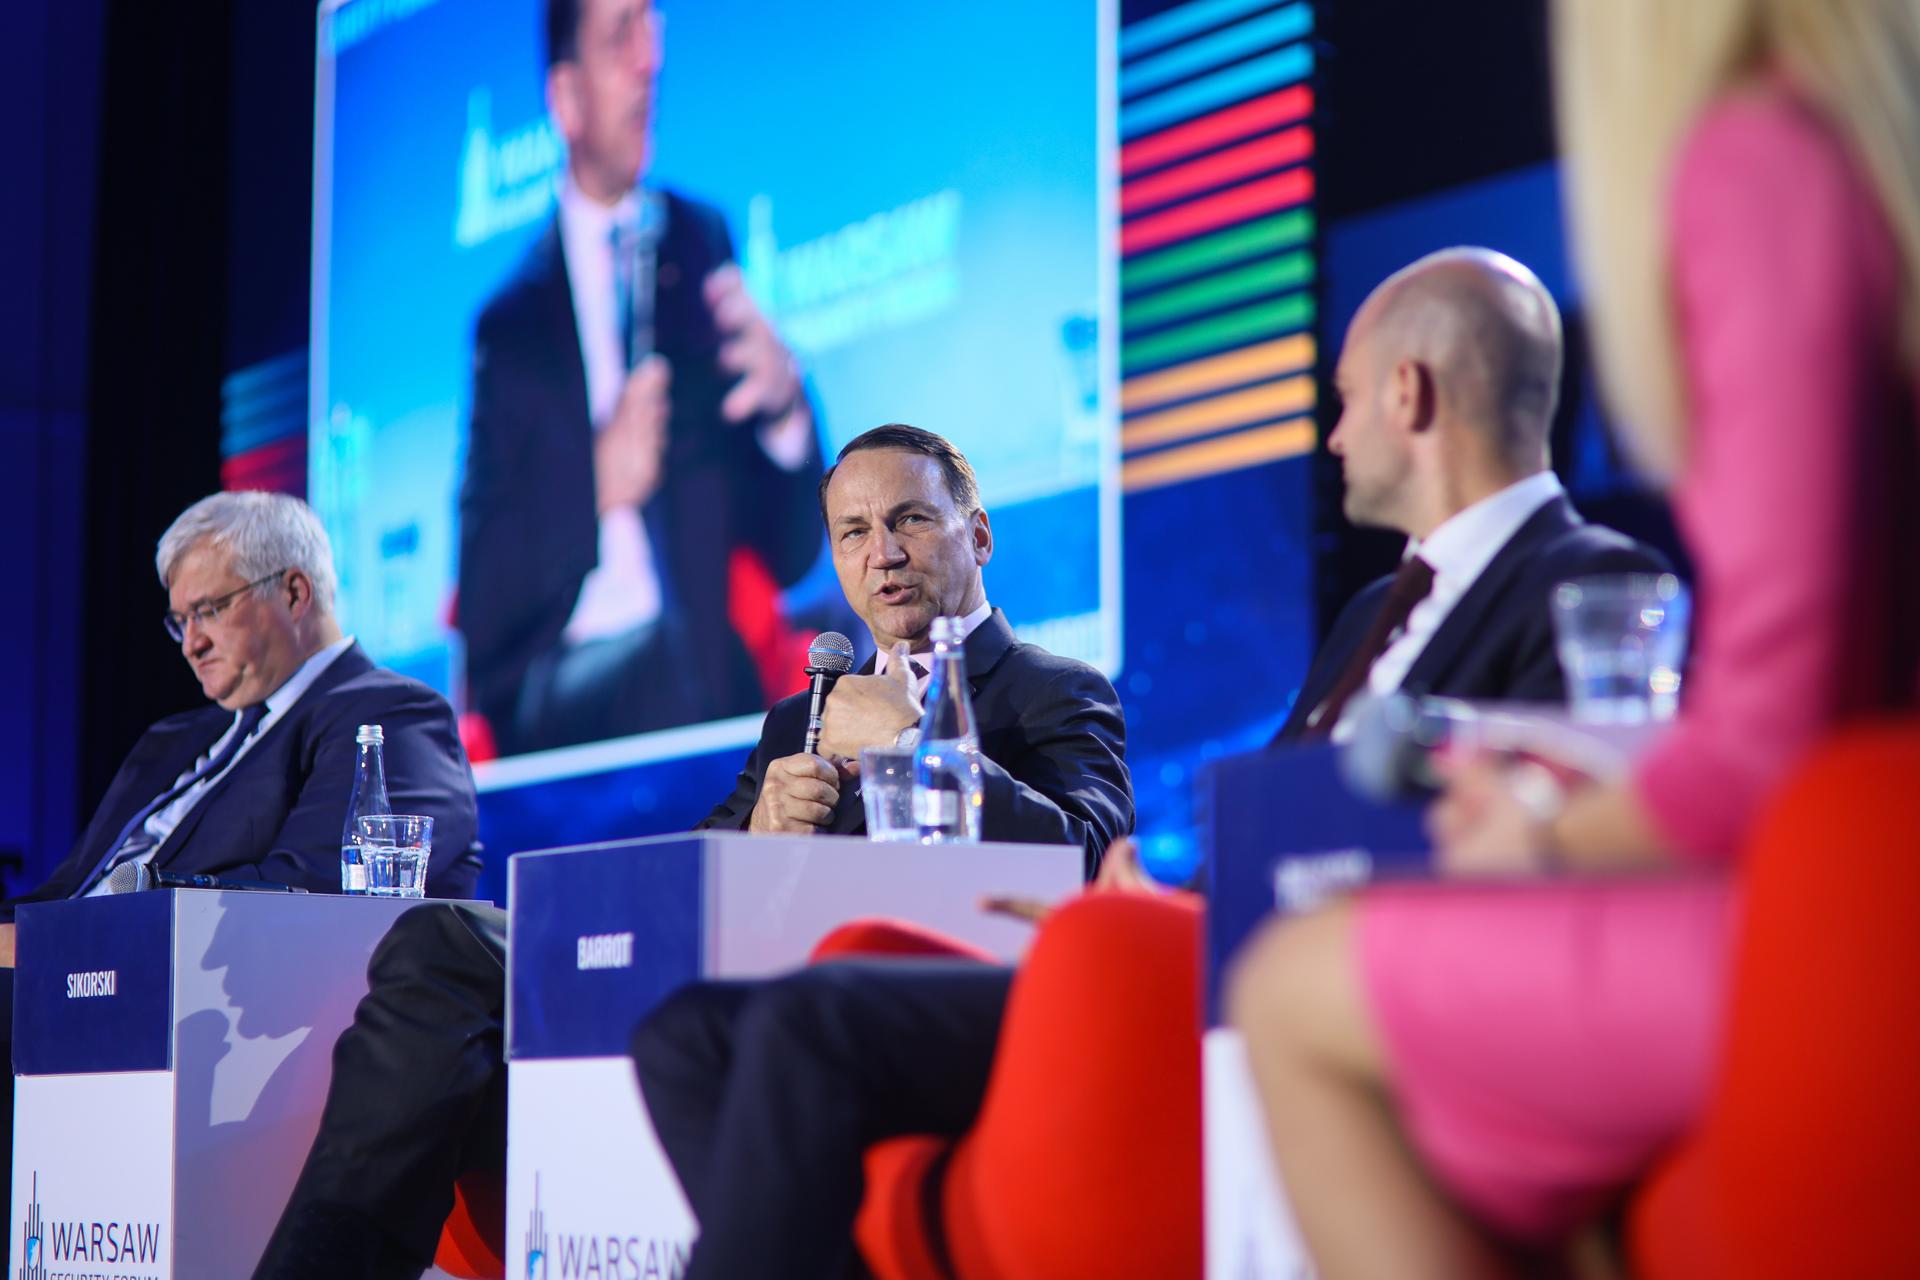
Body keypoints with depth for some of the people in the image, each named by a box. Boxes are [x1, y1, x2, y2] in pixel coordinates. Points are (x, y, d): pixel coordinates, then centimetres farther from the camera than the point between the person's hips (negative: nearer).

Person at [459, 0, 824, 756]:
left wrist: (787, 408, -8)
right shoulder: (510, 325, 5)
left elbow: (793, 552, 10)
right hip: (560, 724, -3)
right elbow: (478, 615, -1)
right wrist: (598, 488, -14)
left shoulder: (704, 246, 12)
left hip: (708, 688, 4)